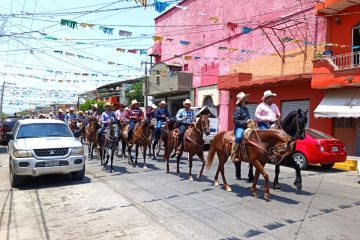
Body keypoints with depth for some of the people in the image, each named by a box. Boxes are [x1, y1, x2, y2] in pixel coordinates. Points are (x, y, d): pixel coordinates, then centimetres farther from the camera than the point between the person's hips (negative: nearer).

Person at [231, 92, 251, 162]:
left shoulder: (245, 108, 16)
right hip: (239, 127, -9)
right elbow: (235, 121, -15)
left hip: (246, 127, 9)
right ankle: (233, 155, -33)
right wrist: (245, 122, -20)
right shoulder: (238, 109, -9)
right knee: (238, 137, -37)